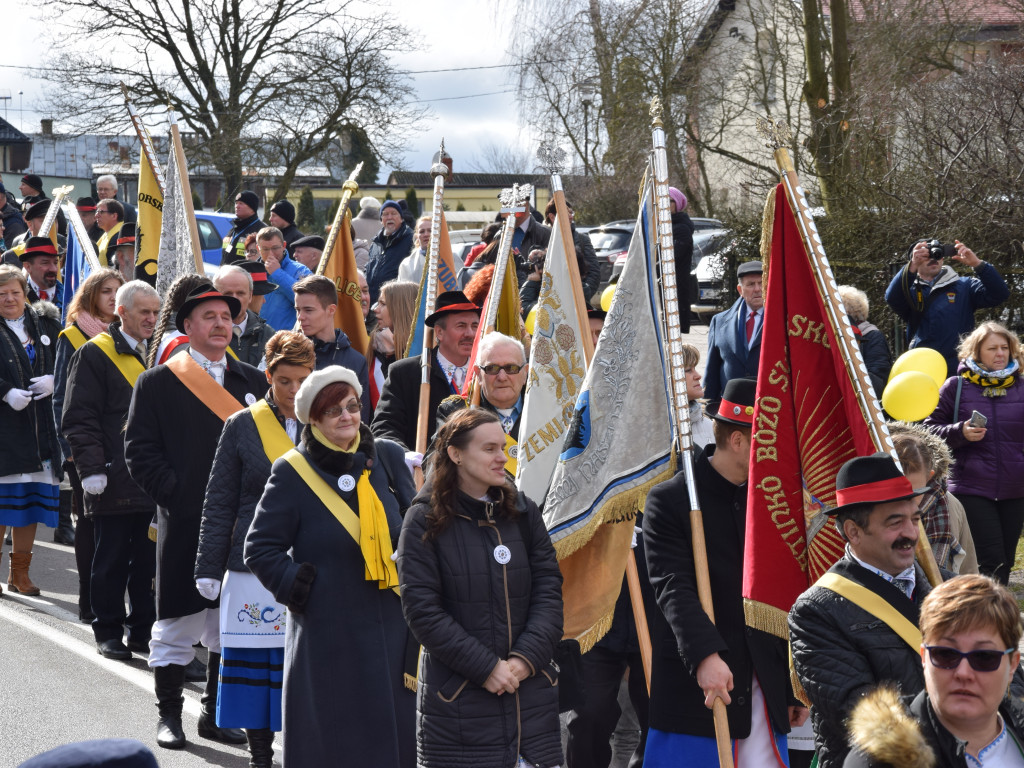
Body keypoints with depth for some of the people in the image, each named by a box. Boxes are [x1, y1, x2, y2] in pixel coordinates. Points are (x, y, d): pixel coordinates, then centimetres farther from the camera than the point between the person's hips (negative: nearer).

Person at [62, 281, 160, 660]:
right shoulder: (96, 354, -3)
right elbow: (80, 419, -8)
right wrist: (92, 469, -15)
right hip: (116, 479, -5)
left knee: (150, 558, 6)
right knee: (112, 559, 2)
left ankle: (143, 629, 14)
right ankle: (108, 632, 11)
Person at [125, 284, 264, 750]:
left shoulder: (255, 383, 11)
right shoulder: (157, 383, 1)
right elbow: (140, 450, -2)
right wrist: (175, 495, -12)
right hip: (184, 524, -3)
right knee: (178, 620, 1)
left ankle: (216, 714, 19)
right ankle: (169, 714, 13)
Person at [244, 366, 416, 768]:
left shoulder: (388, 457, 6)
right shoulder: (291, 472, -4)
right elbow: (260, 550, -2)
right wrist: (299, 588, -10)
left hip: (391, 628, 4)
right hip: (328, 637, -4)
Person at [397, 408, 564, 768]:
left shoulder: (523, 513, 8)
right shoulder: (425, 521, -5)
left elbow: (548, 592, 4)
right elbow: (422, 610, -10)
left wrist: (526, 658, -11)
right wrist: (485, 667, -14)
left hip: (530, 693, 4)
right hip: (456, 698, -4)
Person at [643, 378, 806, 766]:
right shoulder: (670, 501, -5)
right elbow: (674, 589, -17)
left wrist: (797, 686, 12)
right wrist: (705, 654, -32)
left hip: (765, 688, 5)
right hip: (694, 687, -5)